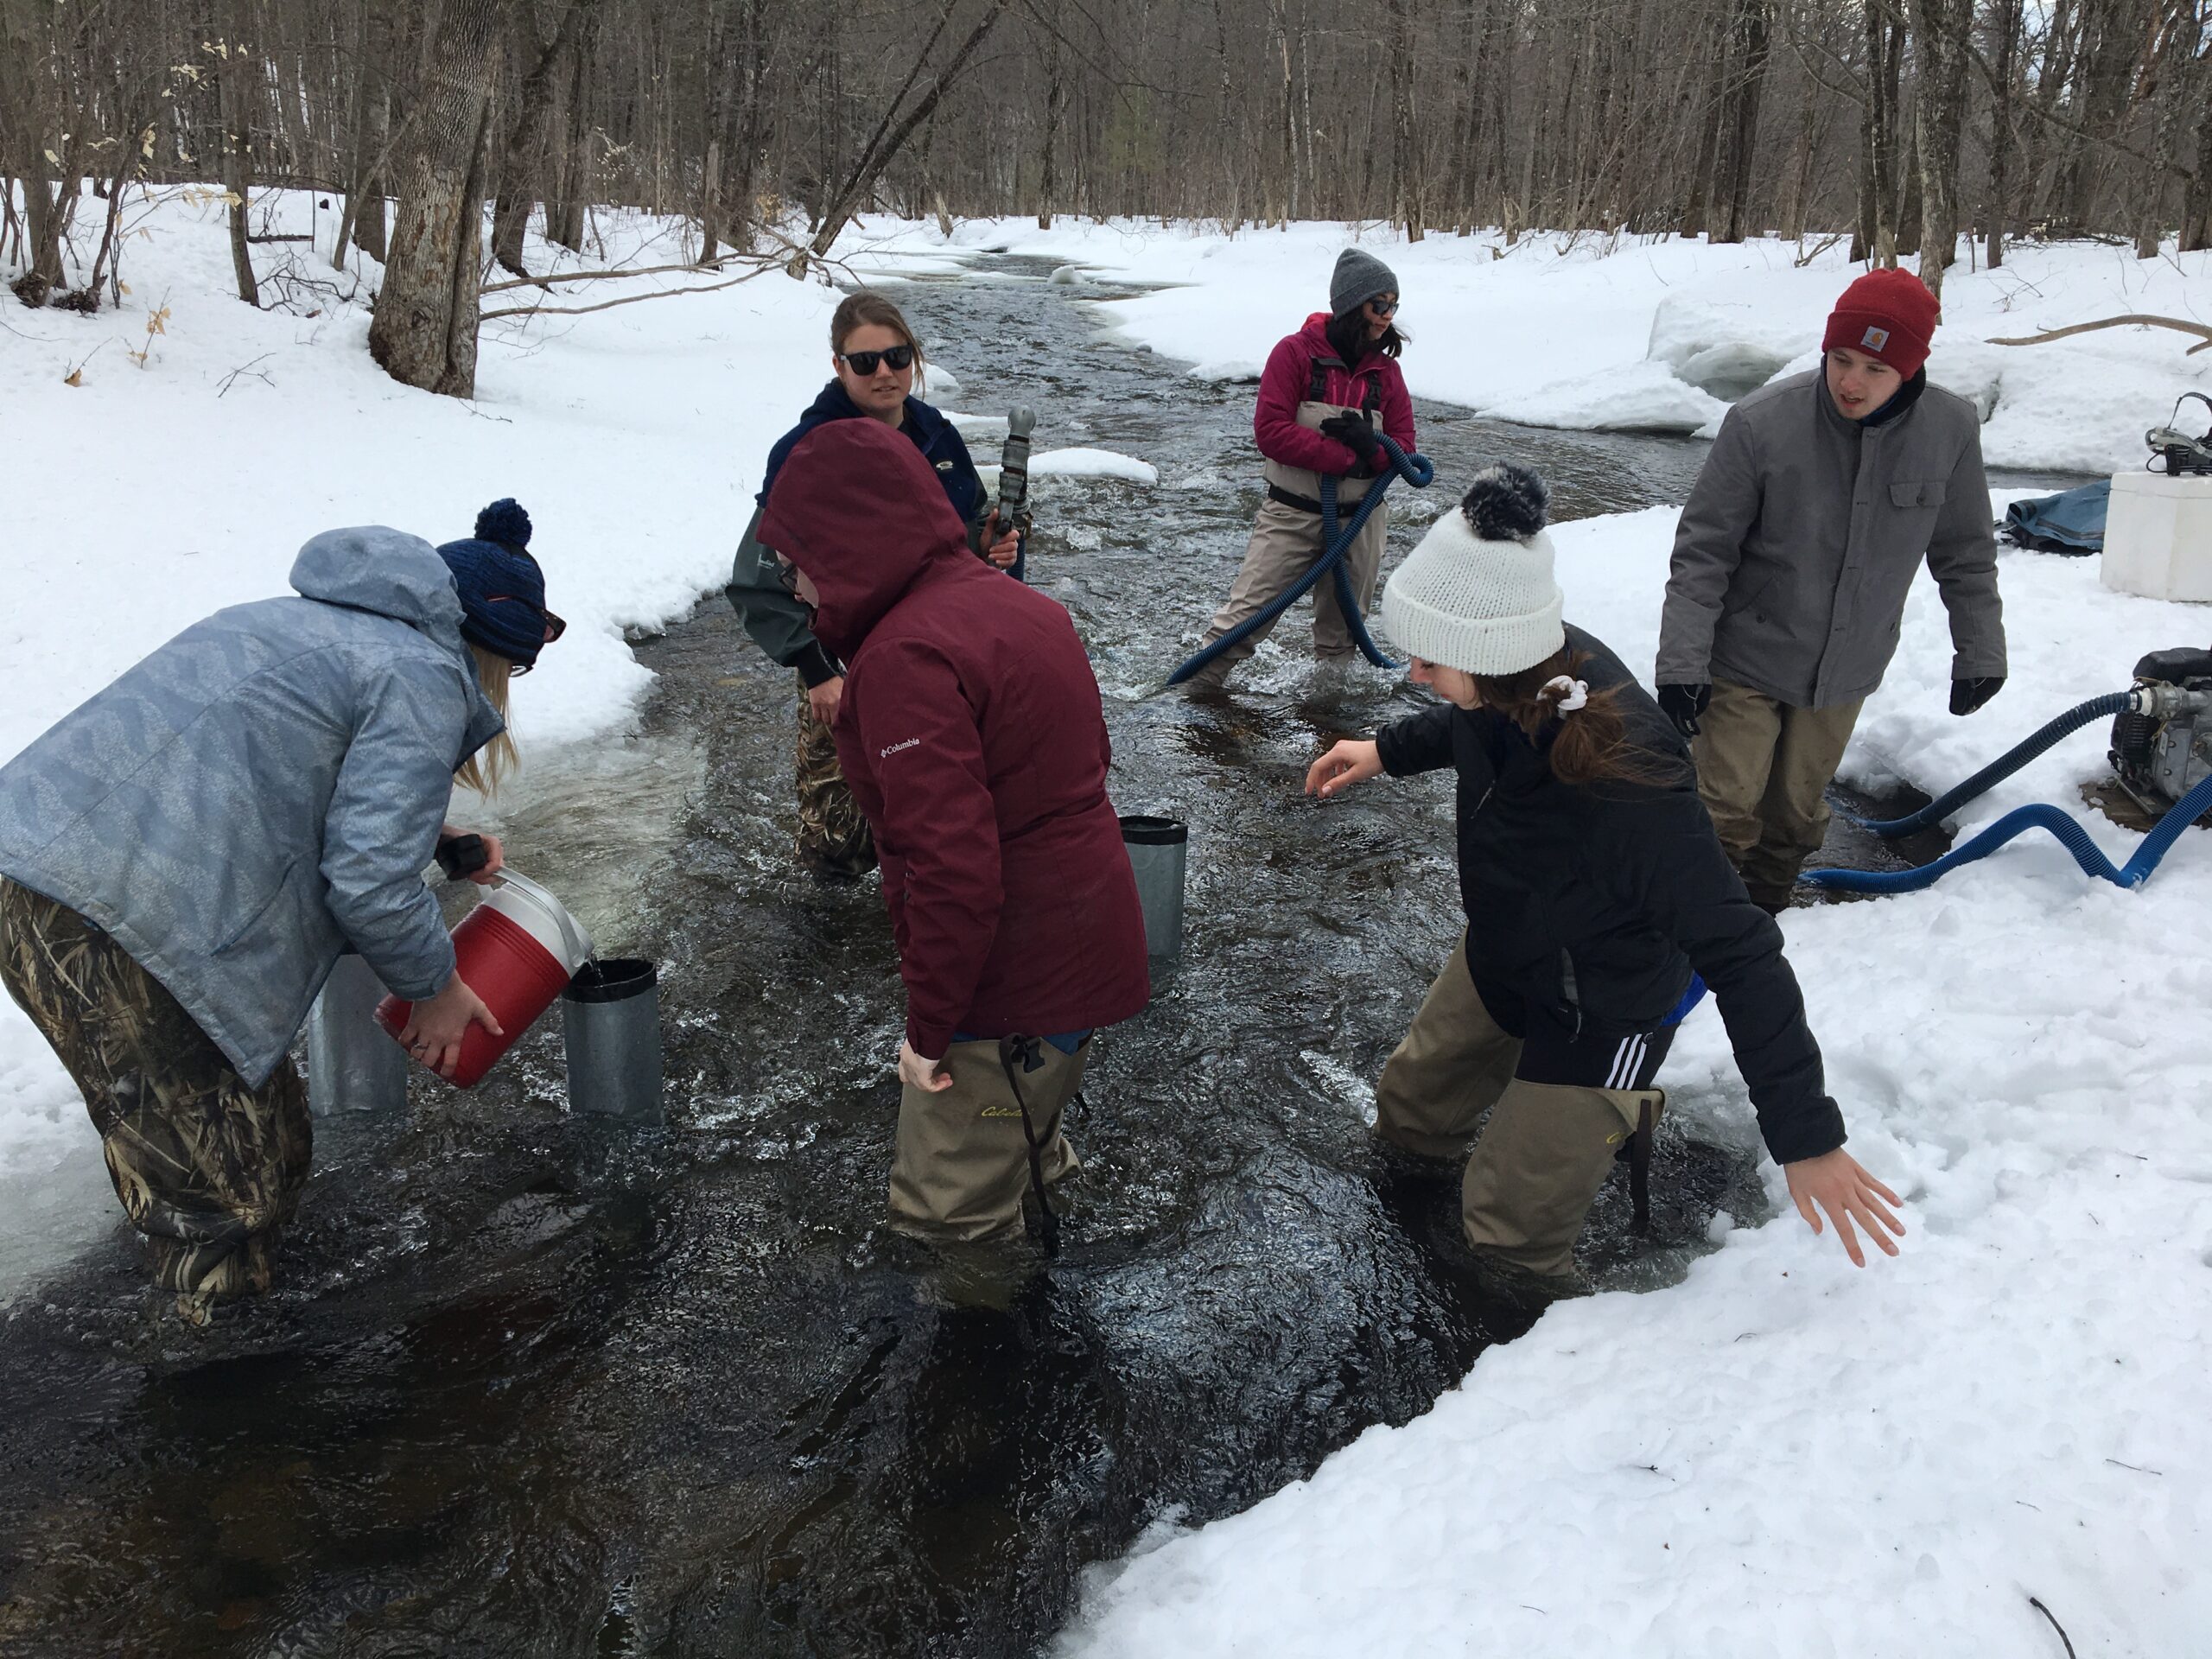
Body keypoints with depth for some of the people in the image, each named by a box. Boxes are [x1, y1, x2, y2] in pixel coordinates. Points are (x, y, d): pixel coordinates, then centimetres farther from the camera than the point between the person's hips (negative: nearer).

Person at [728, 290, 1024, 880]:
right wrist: (816, 670, -20)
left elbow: (974, 535, 14)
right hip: (846, 675, -4)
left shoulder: (939, 437, 1)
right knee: (835, 854, -1)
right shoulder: (806, 452, -13)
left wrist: (992, 549, -10)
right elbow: (761, 581, -13)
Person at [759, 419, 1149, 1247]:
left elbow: (951, 867, -29)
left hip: (1010, 988, -10)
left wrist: (929, 1025, -18)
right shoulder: (1019, 603, 7)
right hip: (1087, 951, 10)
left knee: (950, 1223, 6)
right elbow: (1089, 753, 18)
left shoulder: (905, 658, -24)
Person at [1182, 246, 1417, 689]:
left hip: (1360, 520, 4)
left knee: (1341, 633, 14)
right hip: (1292, 514, -4)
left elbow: (1403, 449, 7)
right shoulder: (1296, 352, -8)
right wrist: (1347, 458, -19)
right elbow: (1270, 430, -16)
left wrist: (1371, 446, -18)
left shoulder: (1386, 369, 5)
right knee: (1246, 614, -6)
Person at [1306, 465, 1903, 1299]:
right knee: (1410, 1112, 24)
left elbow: (1738, 953, -36)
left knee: (1509, 1227, 5)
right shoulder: (1522, 678, -22)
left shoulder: (1623, 781, -43)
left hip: (1602, 1010, -7)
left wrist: (1805, 1136, -32)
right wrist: (1388, 750, 4)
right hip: (1501, 957, 7)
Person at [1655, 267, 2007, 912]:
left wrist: (1980, 653, 10)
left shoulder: (1952, 429, -11)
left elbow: (1965, 553, 4)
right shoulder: (1761, 422, -22)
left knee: (1798, 811, 16)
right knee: (1728, 811, -1)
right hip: (1745, 661, -3)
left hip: (1846, 670, 3)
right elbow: (1702, 552, -15)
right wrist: (1681, 660, -18)